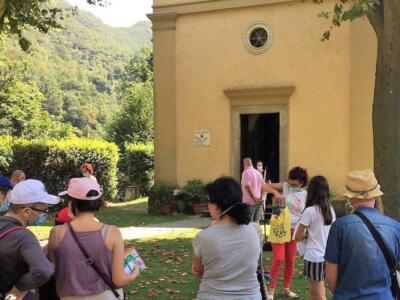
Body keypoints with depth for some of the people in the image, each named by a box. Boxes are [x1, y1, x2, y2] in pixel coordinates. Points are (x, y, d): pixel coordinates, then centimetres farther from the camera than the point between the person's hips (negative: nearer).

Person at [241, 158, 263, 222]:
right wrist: (261, 197, 6)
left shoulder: (246, 172, -8)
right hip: (258, 201, 7)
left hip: (249, 201, -7)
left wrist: (254, 197, -16)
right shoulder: (258, 173, 13)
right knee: (256, 220, 10)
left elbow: (248, 186, -19)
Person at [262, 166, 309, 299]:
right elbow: (264, 186, -10)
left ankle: (286, 289, 29)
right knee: (278, 259, -10)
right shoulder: (284, 186, -8)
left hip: (293, 230, 3)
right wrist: (276, 192, -26)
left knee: (290, 261, 11)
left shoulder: (305, 195, 0)